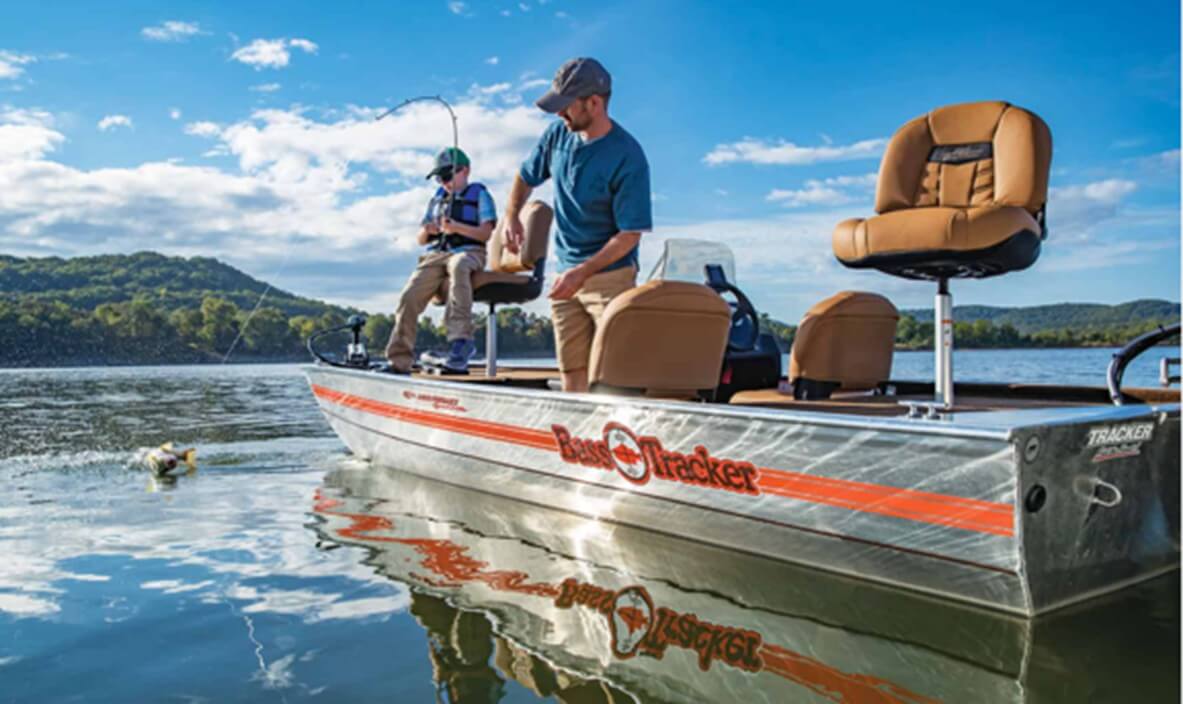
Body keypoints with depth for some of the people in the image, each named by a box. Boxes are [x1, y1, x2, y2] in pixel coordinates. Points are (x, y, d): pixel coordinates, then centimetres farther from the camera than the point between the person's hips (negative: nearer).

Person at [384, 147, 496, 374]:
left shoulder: (479, 194, 11)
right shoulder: (437, 198, 26)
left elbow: (485, 233, -2)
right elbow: (421, 239, 24)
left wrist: (456, 227, -18)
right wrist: (427, 231, -1)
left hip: (468, 251, -5)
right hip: (435, 254, 5)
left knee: (458, 265, -43)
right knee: (409, 296, -18)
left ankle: (460, 339, -49)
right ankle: (399, 361, -15)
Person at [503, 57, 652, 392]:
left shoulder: (627, 157, -17)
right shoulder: (558, 134, 2)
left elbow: (630, 235, -16)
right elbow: (525, 176, 19)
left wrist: (582, 272, -23)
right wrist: (511, 215, 1)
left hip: (610, 276, -6)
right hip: (566, 276, 6)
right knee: (572, 372, 10)